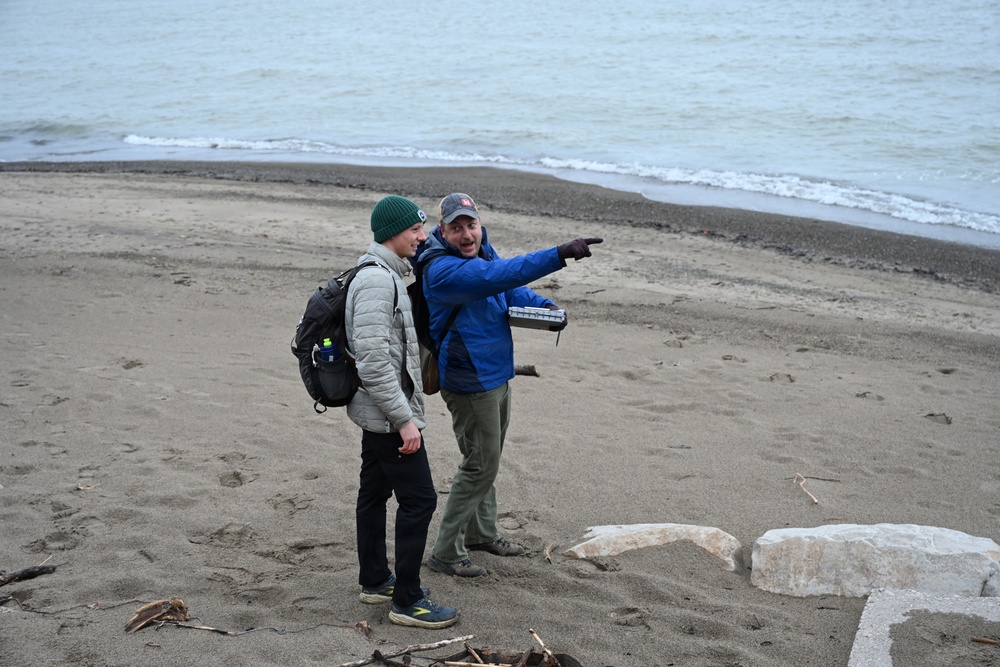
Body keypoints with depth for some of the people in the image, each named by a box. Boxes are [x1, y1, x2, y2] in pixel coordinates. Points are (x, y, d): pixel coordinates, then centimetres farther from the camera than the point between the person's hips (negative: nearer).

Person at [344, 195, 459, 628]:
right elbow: (374, 361, -26)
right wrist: (404, 419, -24)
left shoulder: (385, 275, 13)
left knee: (374, 494, 17)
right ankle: (407, 601, 0)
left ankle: (375, 581, 29)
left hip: (376, 414, 11)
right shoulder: (377, 281, -21)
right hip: (388, 414, -11)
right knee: (419, 499, -6)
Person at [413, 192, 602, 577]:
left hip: (496, 375, 9)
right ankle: (445, 553, 8)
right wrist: (561, 254, -46)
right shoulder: (442, 270, -26)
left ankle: (481, 533, 37)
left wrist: (545, 306, -5)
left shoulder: (482, 250, 4)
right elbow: (499, 275, -40)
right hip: (469, 383, -9)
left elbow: (510, 289, 16)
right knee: (480, 466, -3)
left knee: (488, 459, 20)